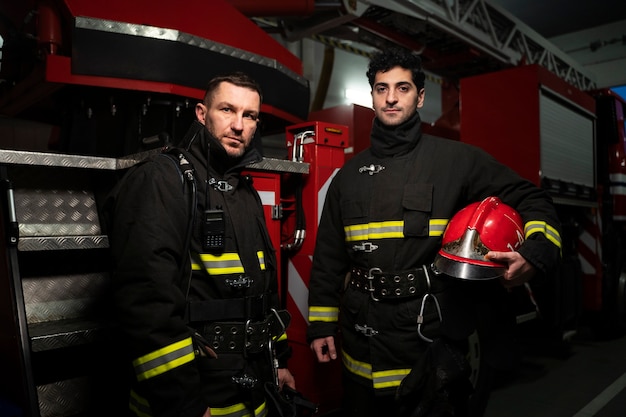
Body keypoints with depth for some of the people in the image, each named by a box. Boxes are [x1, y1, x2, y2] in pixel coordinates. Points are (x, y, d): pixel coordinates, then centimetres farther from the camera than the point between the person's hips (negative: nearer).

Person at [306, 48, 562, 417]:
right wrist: (321, 324, 8)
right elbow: (329, 257, 10)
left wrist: (534, 254, -16)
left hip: (432, 338, -3)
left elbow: (533, 202, 3)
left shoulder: (457, 159, -2)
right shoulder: (350, 174, 7)